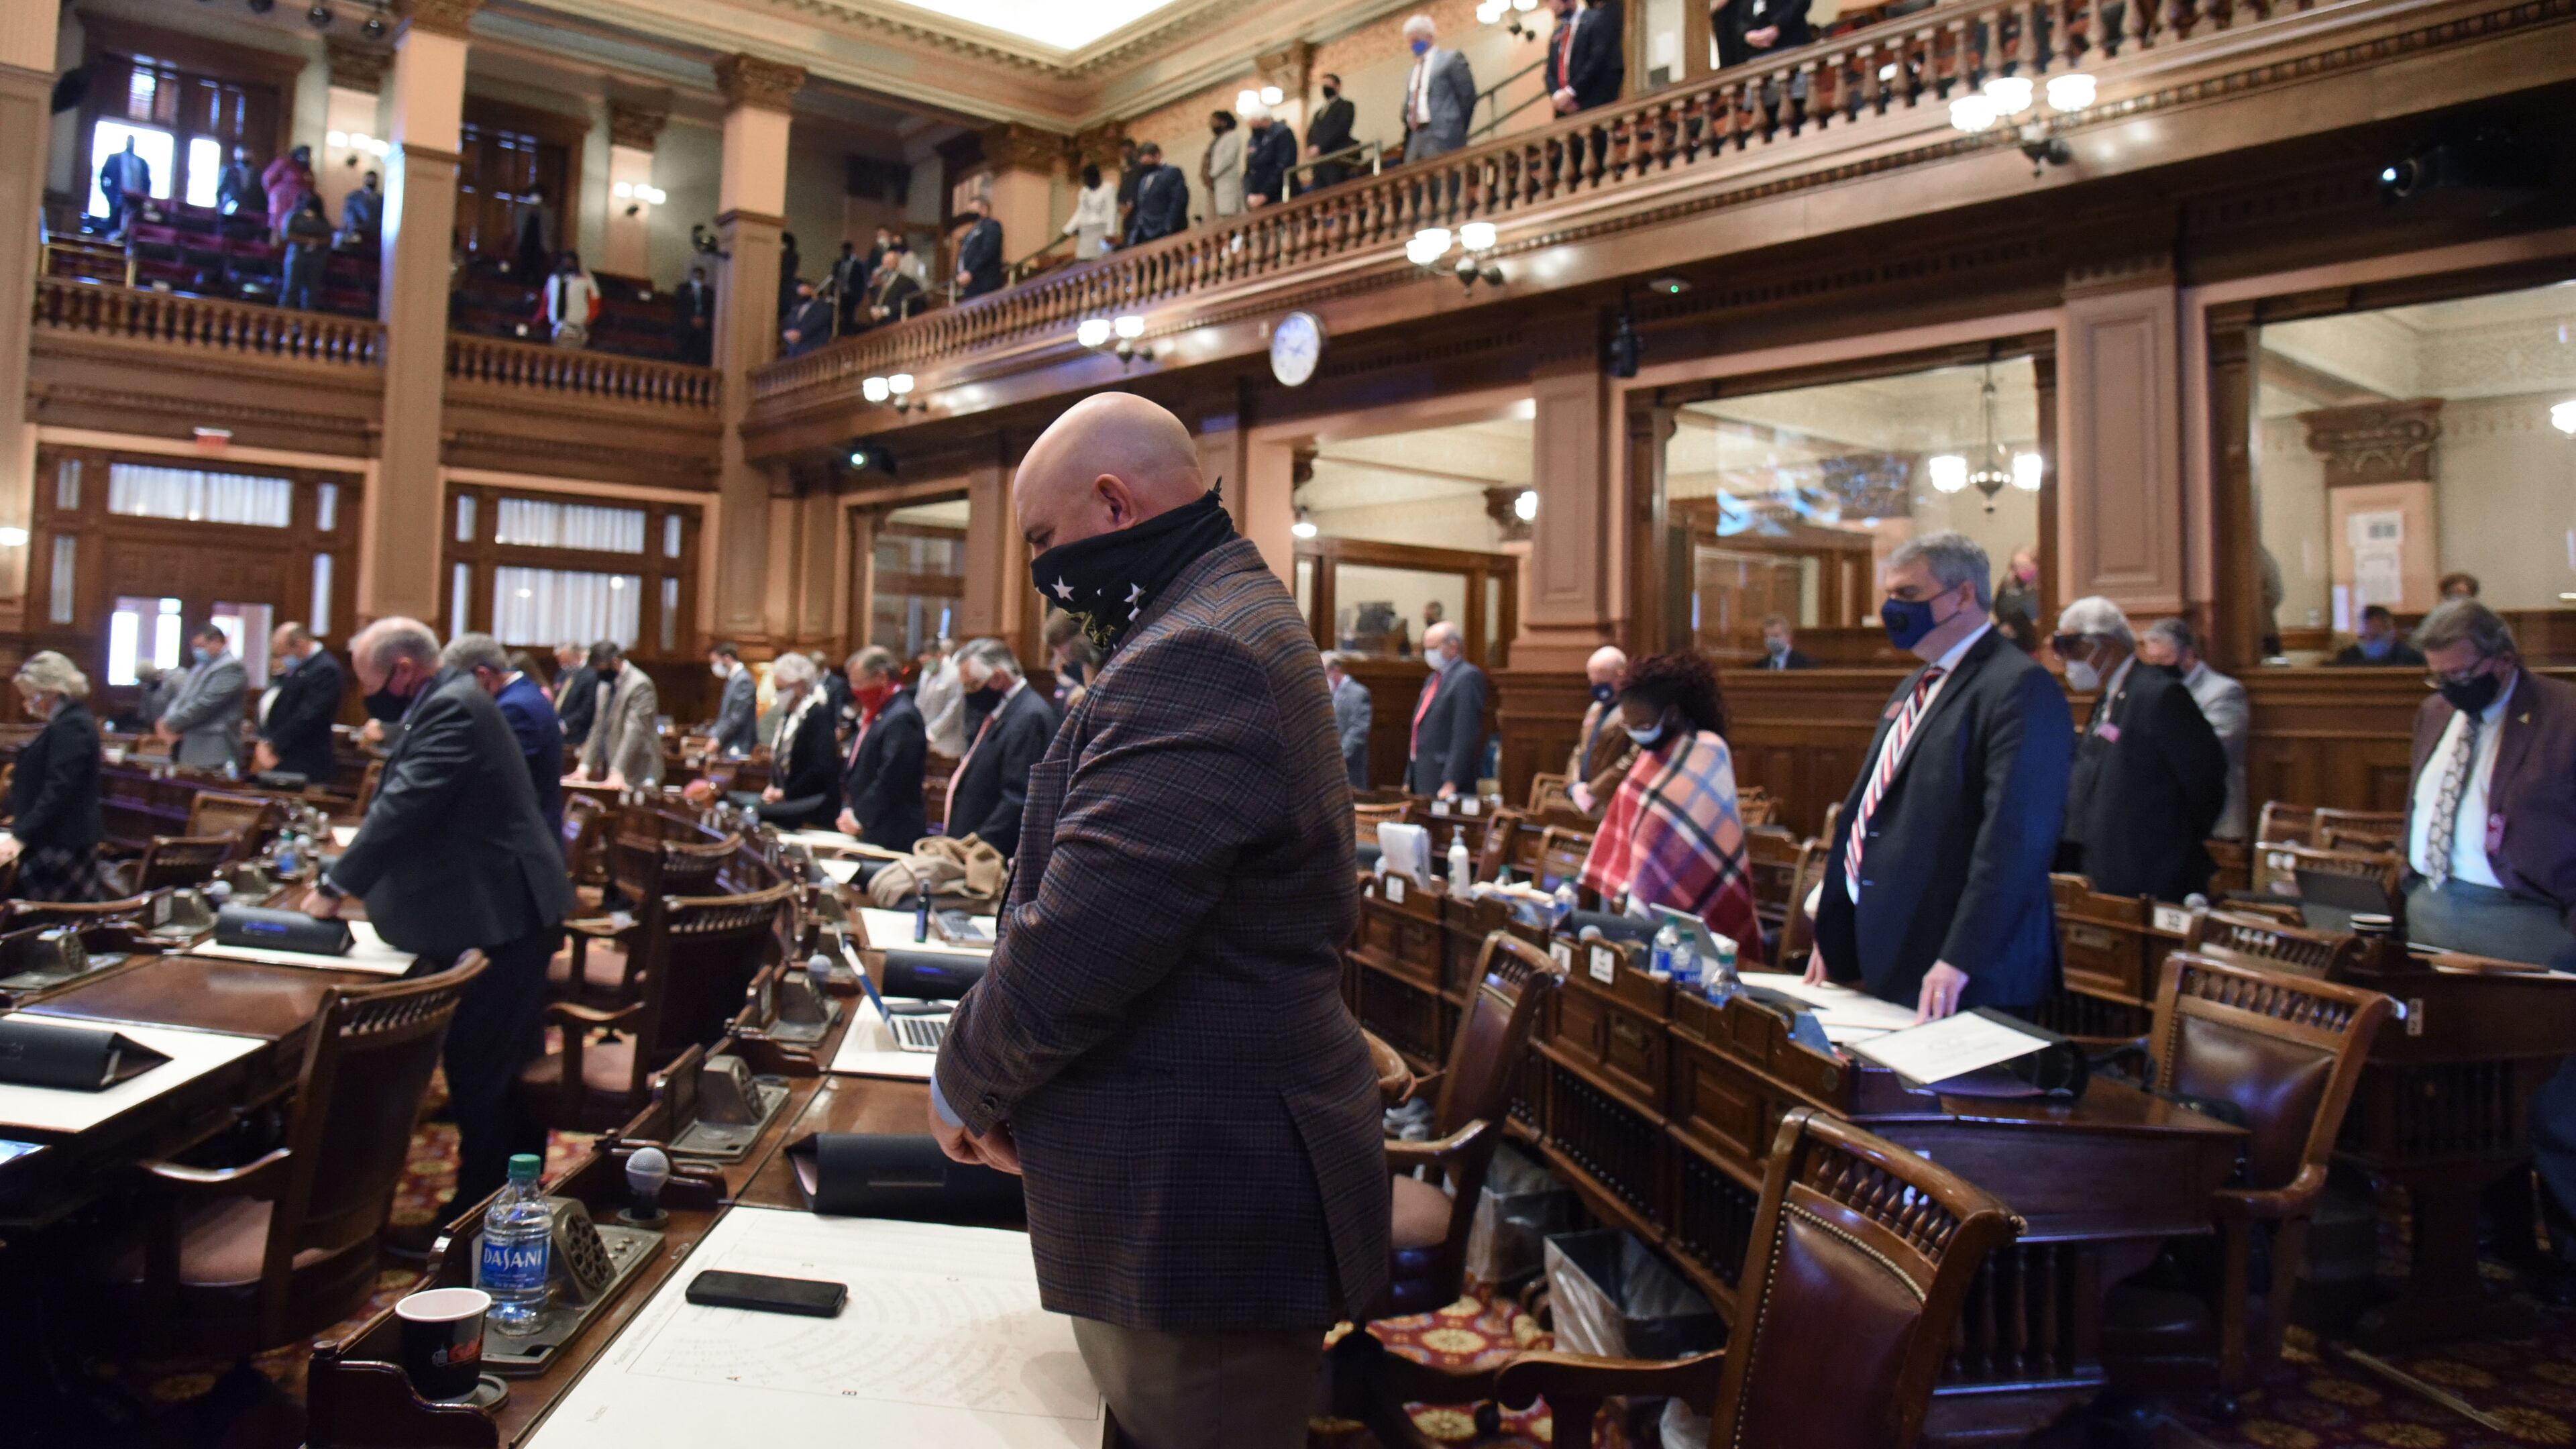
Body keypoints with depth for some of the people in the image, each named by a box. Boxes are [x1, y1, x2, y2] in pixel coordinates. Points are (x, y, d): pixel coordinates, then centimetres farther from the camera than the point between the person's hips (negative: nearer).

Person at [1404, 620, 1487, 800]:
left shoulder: (1468, 677, -10)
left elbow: (1465, 736, -18)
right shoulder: (1433, 679, 19)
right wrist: (1409, 781, 17)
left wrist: (1451, 783, -22)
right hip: (1421, 782, 8)